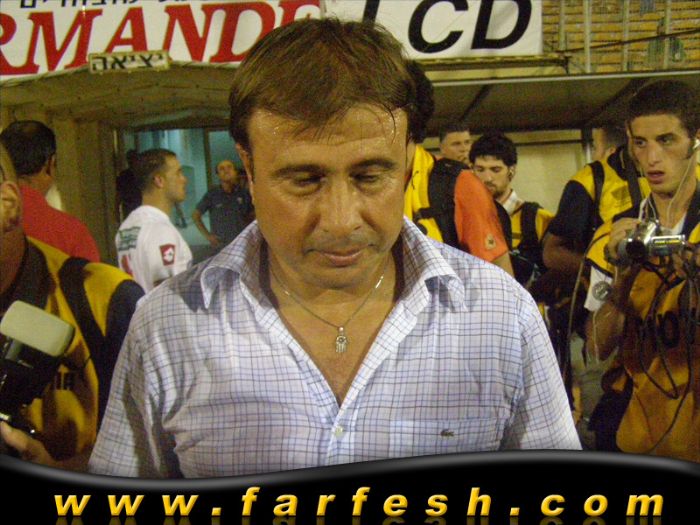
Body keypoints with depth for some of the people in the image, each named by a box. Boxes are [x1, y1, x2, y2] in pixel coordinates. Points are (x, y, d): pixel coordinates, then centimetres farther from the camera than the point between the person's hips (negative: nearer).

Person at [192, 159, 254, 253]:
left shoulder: (244, 193, 1)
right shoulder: (212, 195, -2)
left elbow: (251, 215, 15)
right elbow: (195, 215, 9)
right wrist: (207, 235, 5)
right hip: (221, 245, -1)